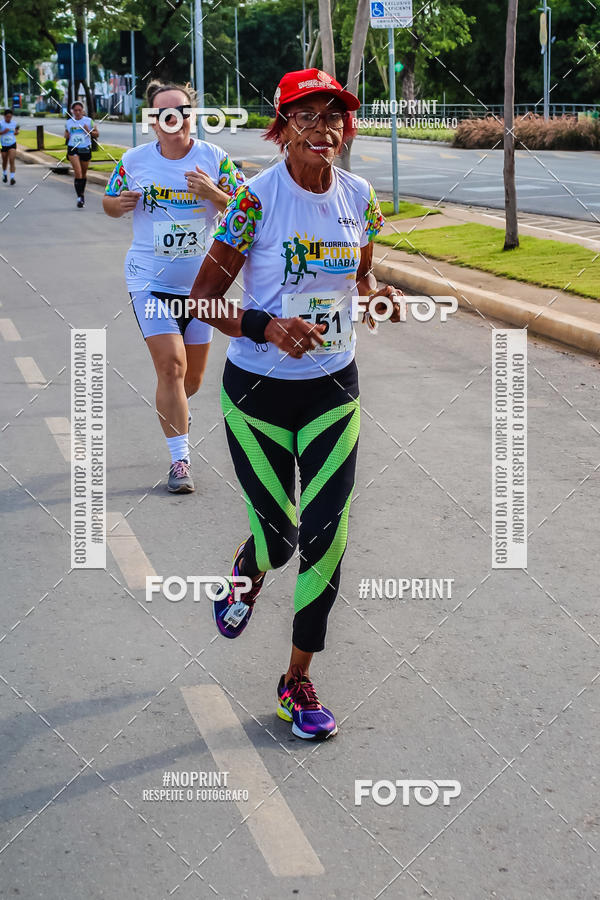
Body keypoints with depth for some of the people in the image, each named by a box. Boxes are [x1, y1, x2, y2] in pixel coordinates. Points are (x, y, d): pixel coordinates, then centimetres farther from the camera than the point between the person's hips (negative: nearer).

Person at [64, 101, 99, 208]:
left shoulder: (88, 121, 0)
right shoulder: (69, 122, 5)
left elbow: (96, 134, 4)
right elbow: (66, 136, 19)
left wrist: (89, 131, -15)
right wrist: (66, 136, -4)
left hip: (85, 149, 1)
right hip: (73, 149, -1)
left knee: (83, 174, 13)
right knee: (77, 173, -16)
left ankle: (82, 193, 36)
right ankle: (79, 198, -18)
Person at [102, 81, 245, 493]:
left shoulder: (215, 159, -5)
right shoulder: (134, 161, -3)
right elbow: (109, 202, 11)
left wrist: (213, 194, -27)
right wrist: (119, 203, -13)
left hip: (201, 282, 2)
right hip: (151, 281, -2)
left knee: (193, 374, 13)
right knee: (171, 365, -15)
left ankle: (175, 409, 50)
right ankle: (180, 460, -6)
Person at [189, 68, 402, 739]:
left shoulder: (358, 197, -1)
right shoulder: (256, 199, -15)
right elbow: (202, 299, -11)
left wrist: (375, 294, -7)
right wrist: (265, 327, -27)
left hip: (333, 389, 3)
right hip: (258, 390, -3)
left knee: (326, 536, -2)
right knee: (278, 534, 5)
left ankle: (298, 680, 16)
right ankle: (246, 574, 46)